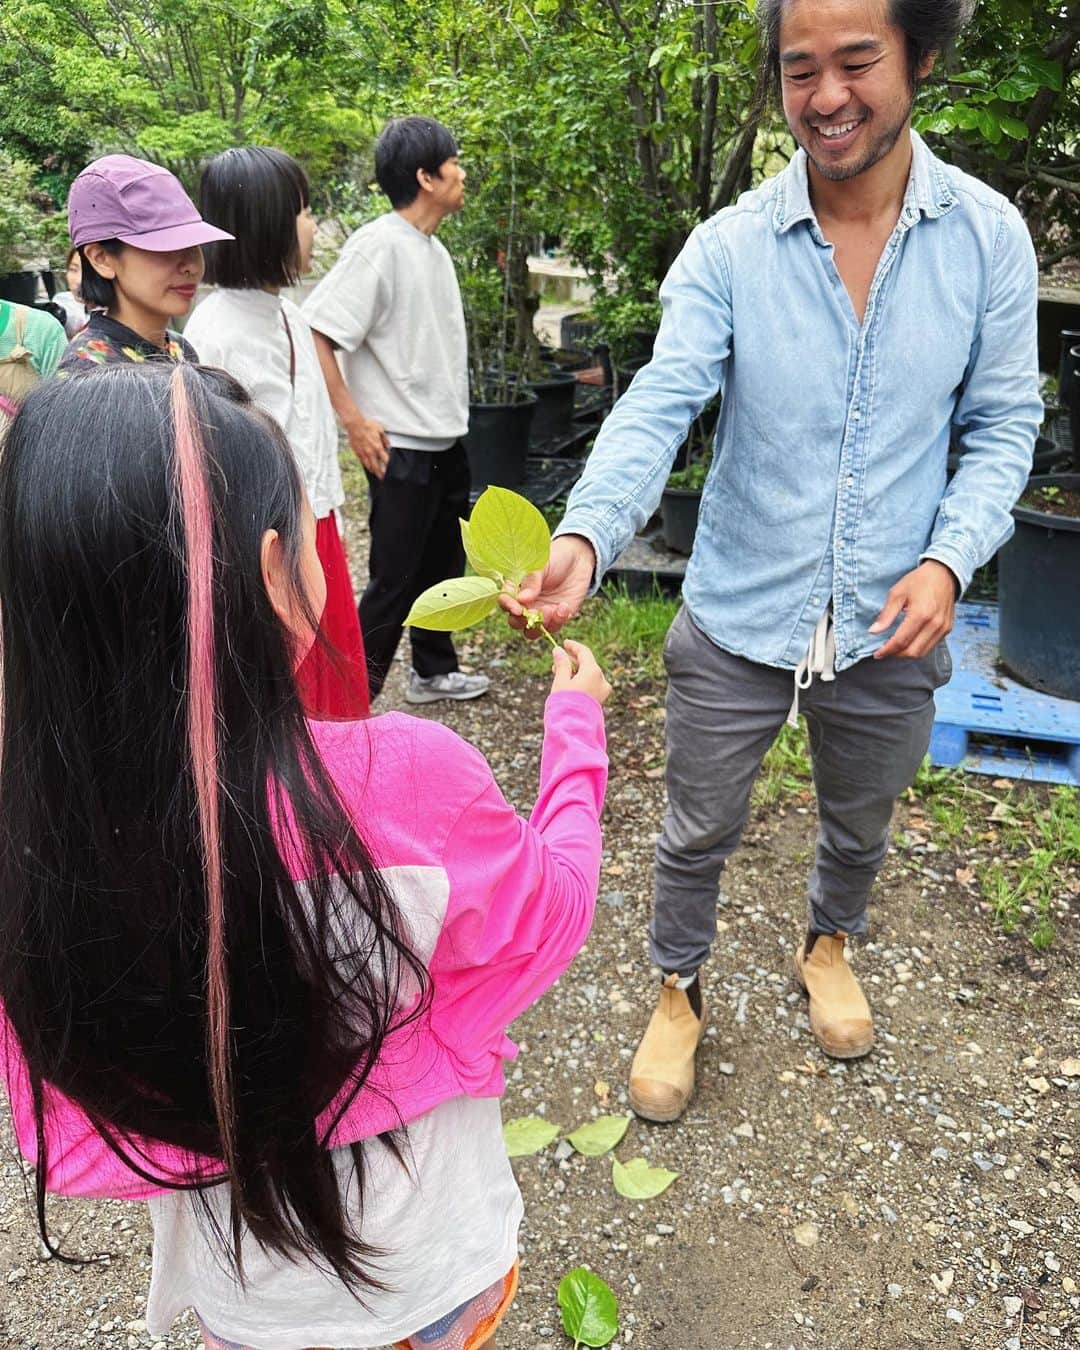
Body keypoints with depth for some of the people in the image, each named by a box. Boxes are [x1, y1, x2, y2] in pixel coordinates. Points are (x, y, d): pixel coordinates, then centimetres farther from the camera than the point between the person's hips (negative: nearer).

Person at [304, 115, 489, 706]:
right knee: (394, 582, -1)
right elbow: (315, 333, -20)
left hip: (446, 442, 8)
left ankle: (434, 671, 35)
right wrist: (354, 419, -20)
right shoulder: (379, 245, -15)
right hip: (401, 447, -8)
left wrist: (451, 416, 15)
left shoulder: (434, 250, 11)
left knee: (444, 564, 18)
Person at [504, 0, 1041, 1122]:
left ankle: (829, 946, 57)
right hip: (737, 618, -1)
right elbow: (658, 406, -21)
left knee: (859, 825, 25)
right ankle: (678, 993, 42)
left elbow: (1002, 424, 0)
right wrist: (584, 537, -40)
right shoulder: (728, 247, -10)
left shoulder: (987, 238, -6)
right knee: (697, 831, 14)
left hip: (889, 624, 2)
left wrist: (950, 560, -17)